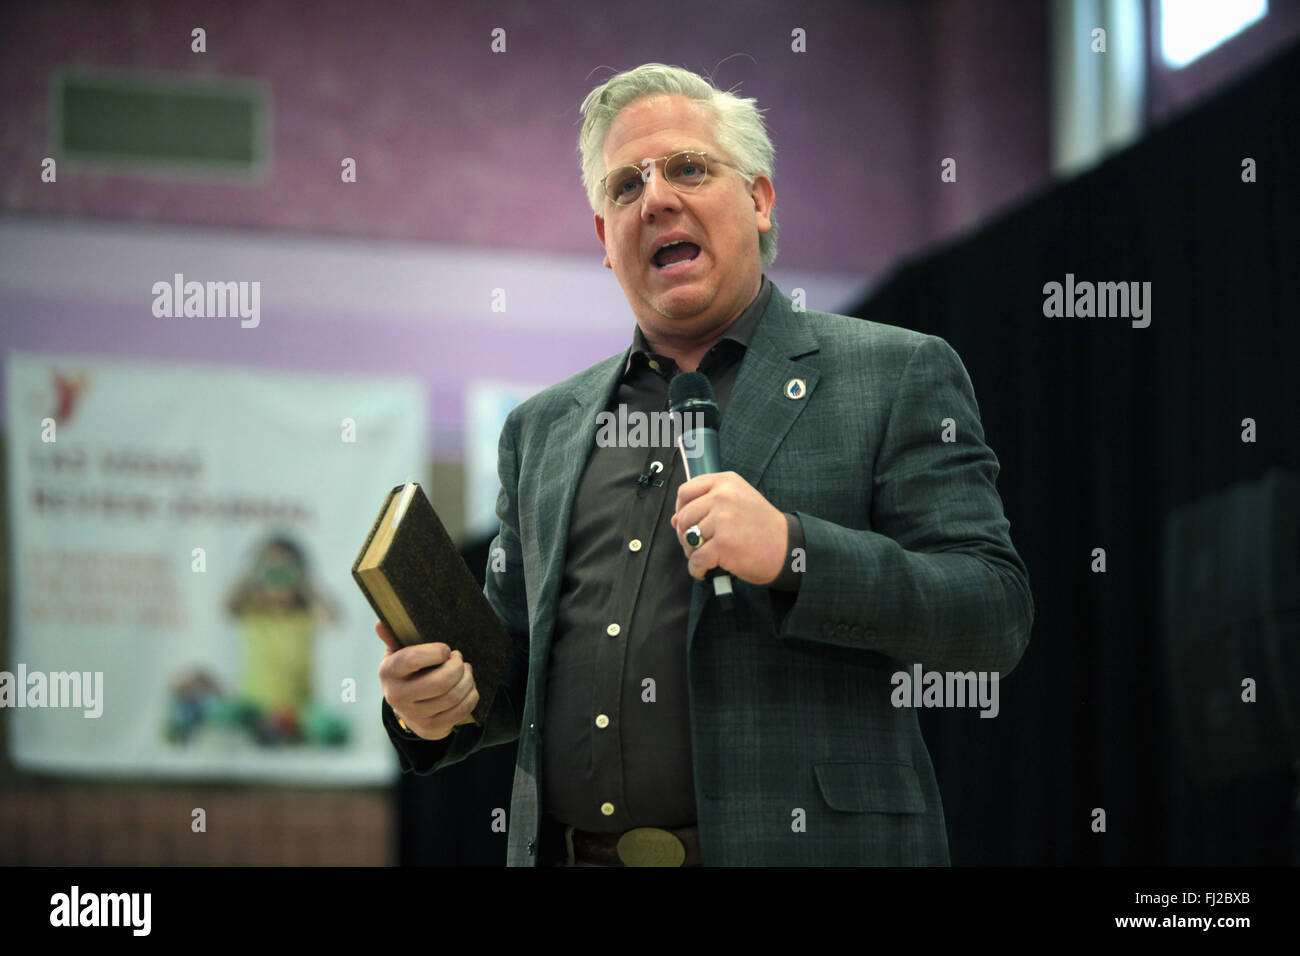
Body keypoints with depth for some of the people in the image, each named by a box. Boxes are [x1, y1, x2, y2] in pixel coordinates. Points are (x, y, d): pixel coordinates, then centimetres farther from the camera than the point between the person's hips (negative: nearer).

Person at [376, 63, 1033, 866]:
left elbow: (997, 613, -9)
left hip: (801, 845, -4)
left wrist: (794, 552, -20)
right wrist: (438, 699, -1)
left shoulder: (898, 377, 0)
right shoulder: (544, 429, 14)